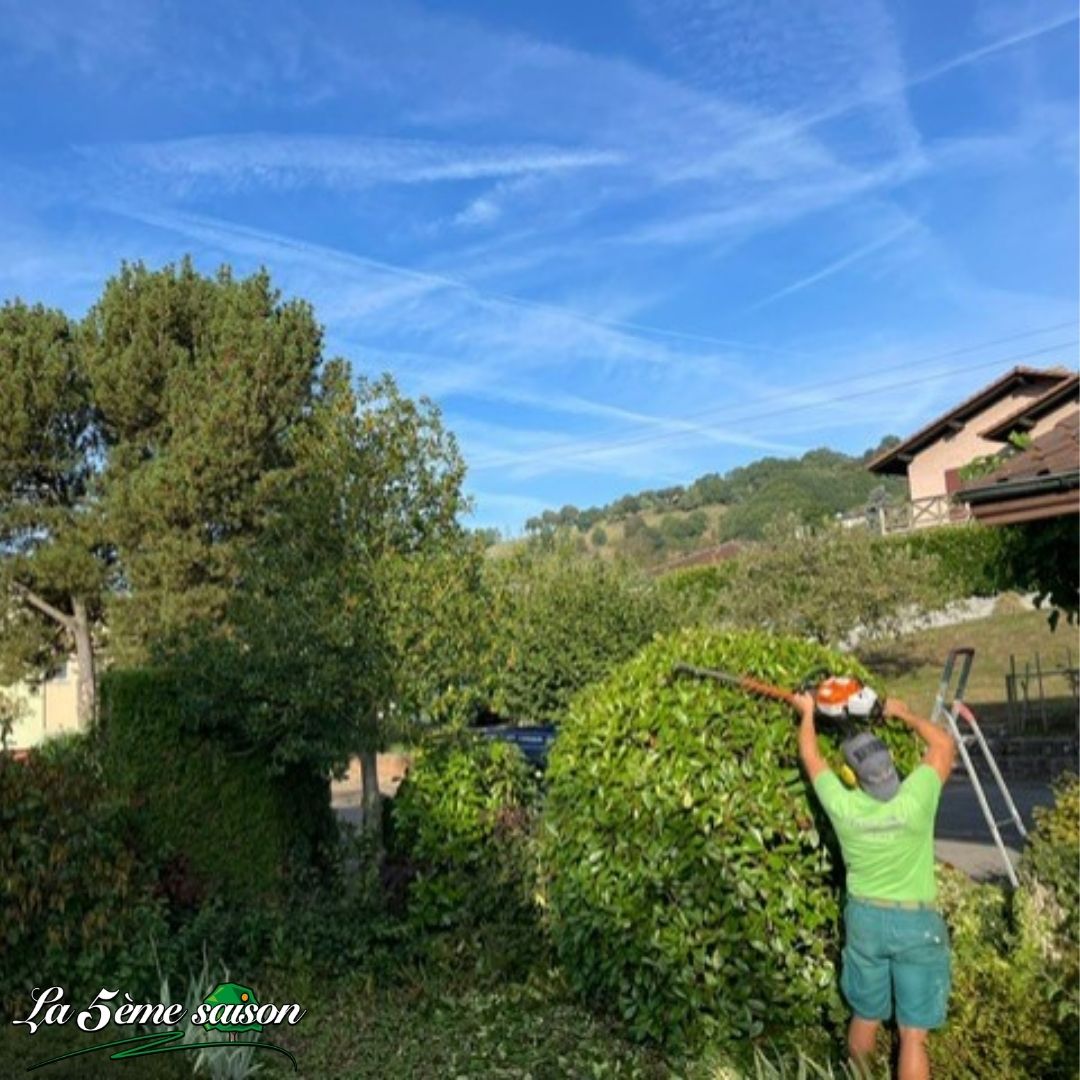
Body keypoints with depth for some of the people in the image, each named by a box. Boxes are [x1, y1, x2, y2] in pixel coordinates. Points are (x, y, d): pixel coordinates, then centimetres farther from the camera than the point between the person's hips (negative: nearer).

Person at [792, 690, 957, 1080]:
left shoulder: (843, 807, -15)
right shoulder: (914, 800, -22)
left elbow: (811, 759, 4)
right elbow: (945, 744, -6)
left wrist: (807, 713, 19)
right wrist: (903, 713, 6)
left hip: (865, 918, 3)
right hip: (916, 924, -2)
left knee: (865, 1018, 21)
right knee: (913, 1034, 5)